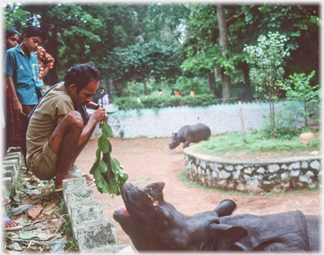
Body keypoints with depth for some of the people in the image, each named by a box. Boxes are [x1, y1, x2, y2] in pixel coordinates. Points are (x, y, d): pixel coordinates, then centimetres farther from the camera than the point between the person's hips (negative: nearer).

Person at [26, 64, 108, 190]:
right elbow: (76, 142, -25)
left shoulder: (62, 88, 4)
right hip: (40, 164, -10)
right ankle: (62, 177, -16)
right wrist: (93, 119, -12)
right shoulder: (62, 101, -23)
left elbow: (84, 102, 26)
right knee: (74, 118, -33)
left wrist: (97, 107, 6)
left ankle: (68, 166, 5)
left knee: (90, 120, 13)